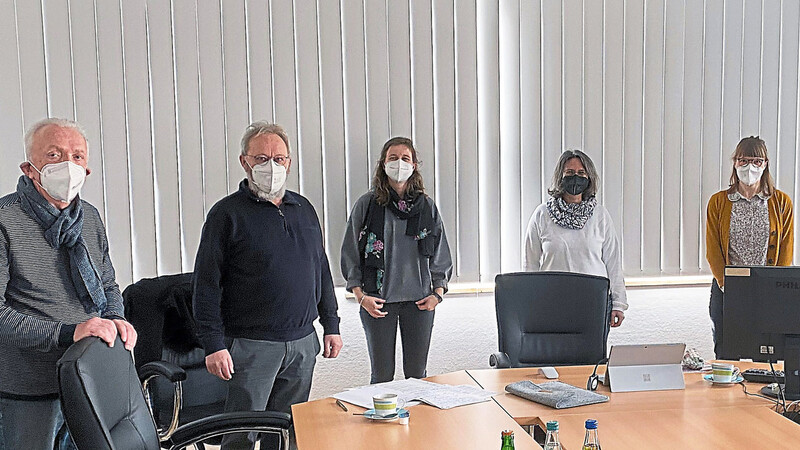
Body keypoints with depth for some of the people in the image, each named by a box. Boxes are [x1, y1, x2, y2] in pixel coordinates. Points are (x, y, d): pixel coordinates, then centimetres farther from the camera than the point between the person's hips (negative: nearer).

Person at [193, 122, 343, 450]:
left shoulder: (304, 209, 12)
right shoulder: (227, 213, -5)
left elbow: (321, 271, 18)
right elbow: (207, 285, -8)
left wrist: (331, 325, 14)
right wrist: (213, 345, -13)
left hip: (303, 343, 5)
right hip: (251, 345, -5)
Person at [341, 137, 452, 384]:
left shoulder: (427, 206, 7)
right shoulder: (367, 204, 1)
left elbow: (440, 256, 13)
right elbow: (351, 254, 3)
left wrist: (437, 293, 1)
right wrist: (360, 296, -6)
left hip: (419, 300, 2)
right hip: (378, 300, -2)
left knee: (417, 373, 9)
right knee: (382, 375, 3)